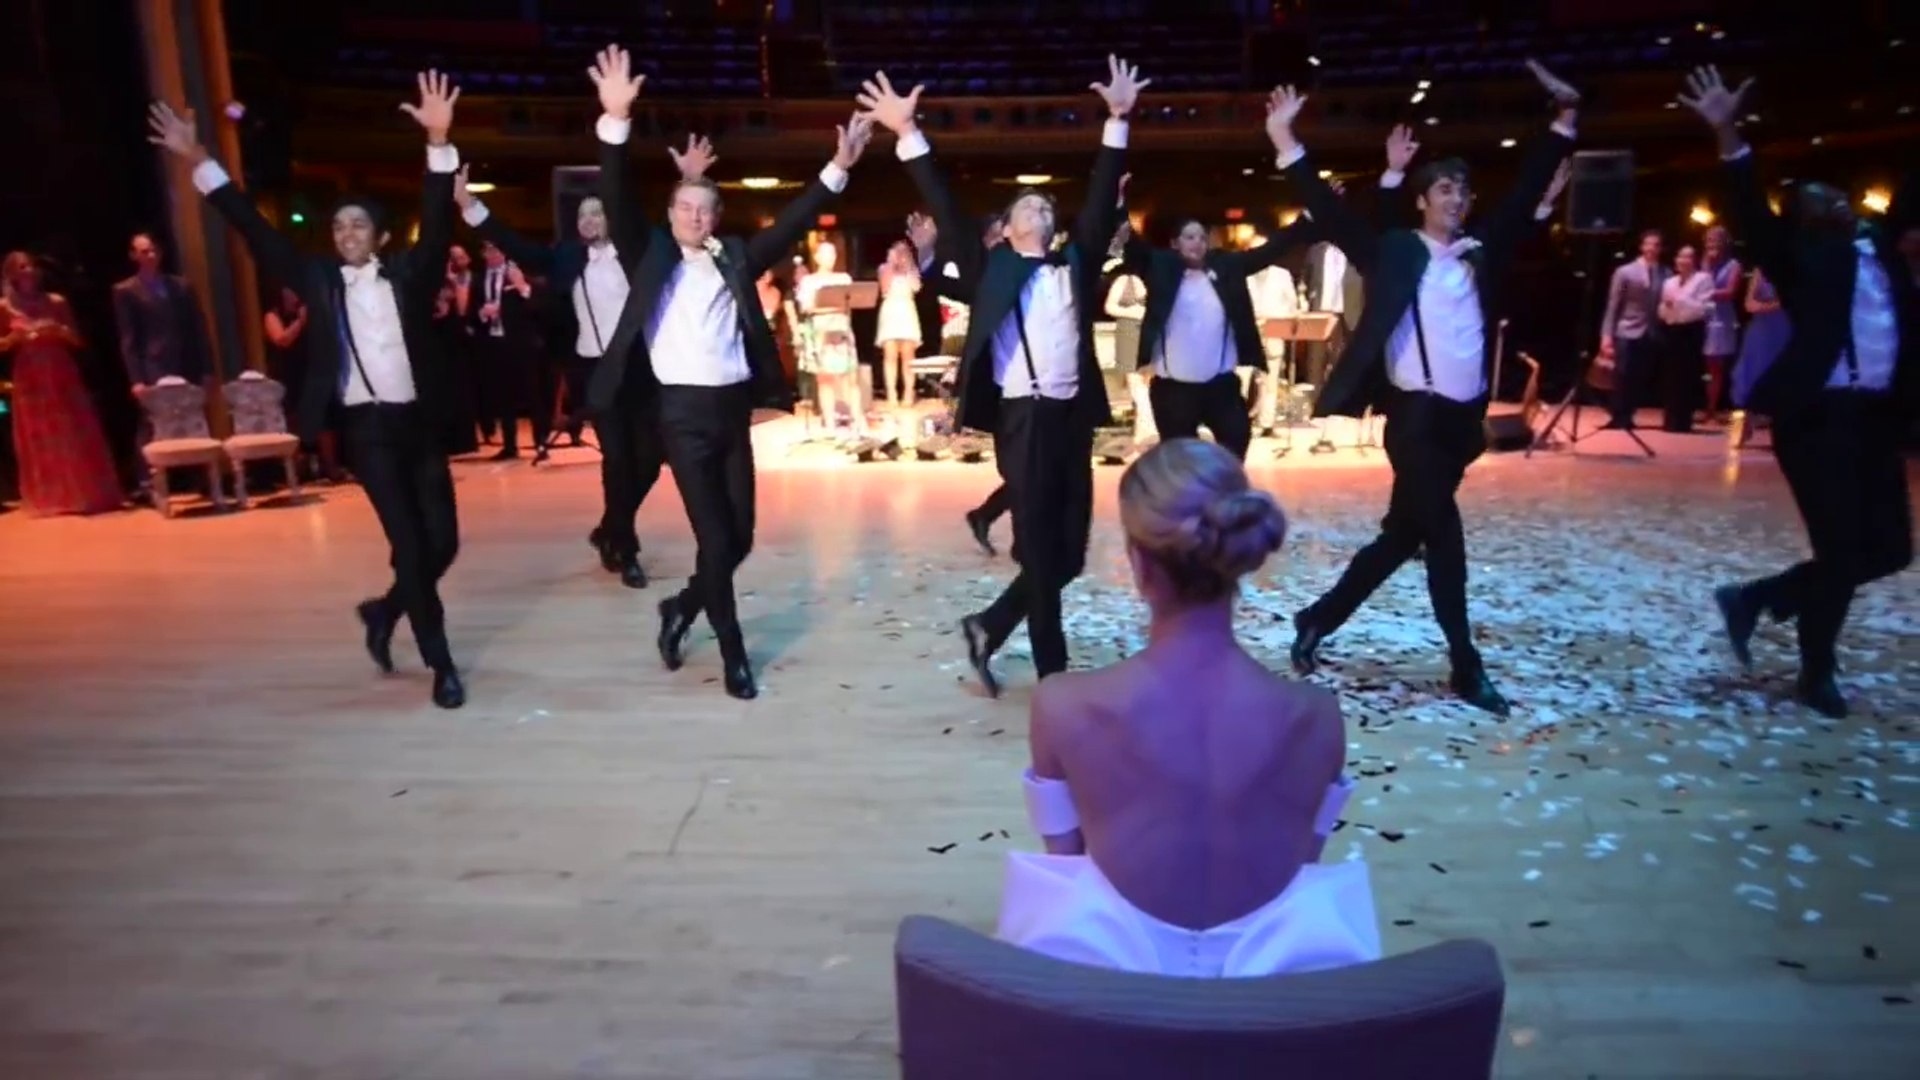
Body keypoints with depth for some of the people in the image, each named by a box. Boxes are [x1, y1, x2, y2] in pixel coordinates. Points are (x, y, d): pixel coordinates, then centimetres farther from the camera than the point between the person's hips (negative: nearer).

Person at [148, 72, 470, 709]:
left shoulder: (408, 273, 6)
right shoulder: (318, 278, 9)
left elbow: (436, 222, -7)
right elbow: (258, 234, 7)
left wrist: (439, 143, -20)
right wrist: (200, 164, 0)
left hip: (420, 421, 1)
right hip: (365, 426, -1)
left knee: (442, 541, 3)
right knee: (408, 545, -5)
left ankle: (385, 611, 33)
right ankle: (441, 663, 5)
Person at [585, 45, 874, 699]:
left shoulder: (735, 258, 11)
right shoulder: (650, 255, 5)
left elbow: (792, 224, 5)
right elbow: (617, 203, -7)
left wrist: (838, 168, -5)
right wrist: (616, 121, -21)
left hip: (734, 408, 4)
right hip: (682, 412, -3)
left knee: (740, 537, 8)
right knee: (714, 538, -4)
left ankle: (683, 608, 36)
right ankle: (732, 652, 14)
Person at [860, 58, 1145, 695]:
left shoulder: (1075, 265, 16)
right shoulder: (991, 269, 8)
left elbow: (1100, 204, 9)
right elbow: (947, 214, 1)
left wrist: (1118, 122, 2)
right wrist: (908, 135, -6)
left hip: (1072, 417, 4)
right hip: (1022, 419, -4)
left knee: (1068, 553, 8)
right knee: (1039, 551, 0)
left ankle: (989, 628, 27)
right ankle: (1053, 676, 13)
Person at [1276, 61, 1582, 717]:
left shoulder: (1483, 251, 13)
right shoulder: (1395, 250, 2)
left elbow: (1526, 195, 15)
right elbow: (1332, 215, -4)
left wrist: (1564, 119, 8)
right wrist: (1286, 144, -13)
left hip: (1463, 417, 6)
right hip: (1415, 414, -6)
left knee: (1403, 533, 10)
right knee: (1443, 534, -5)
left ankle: (1318, 620, 24)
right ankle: (1466, 666, 8)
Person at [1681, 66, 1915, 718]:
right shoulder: (1800, 255, 0)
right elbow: (1752, 215, -13)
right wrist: (1728, 136, -25)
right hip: (1820, 414, -7)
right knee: (1841, 551, -2)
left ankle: (1754, 600, 25)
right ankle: (1816, 676, 18)